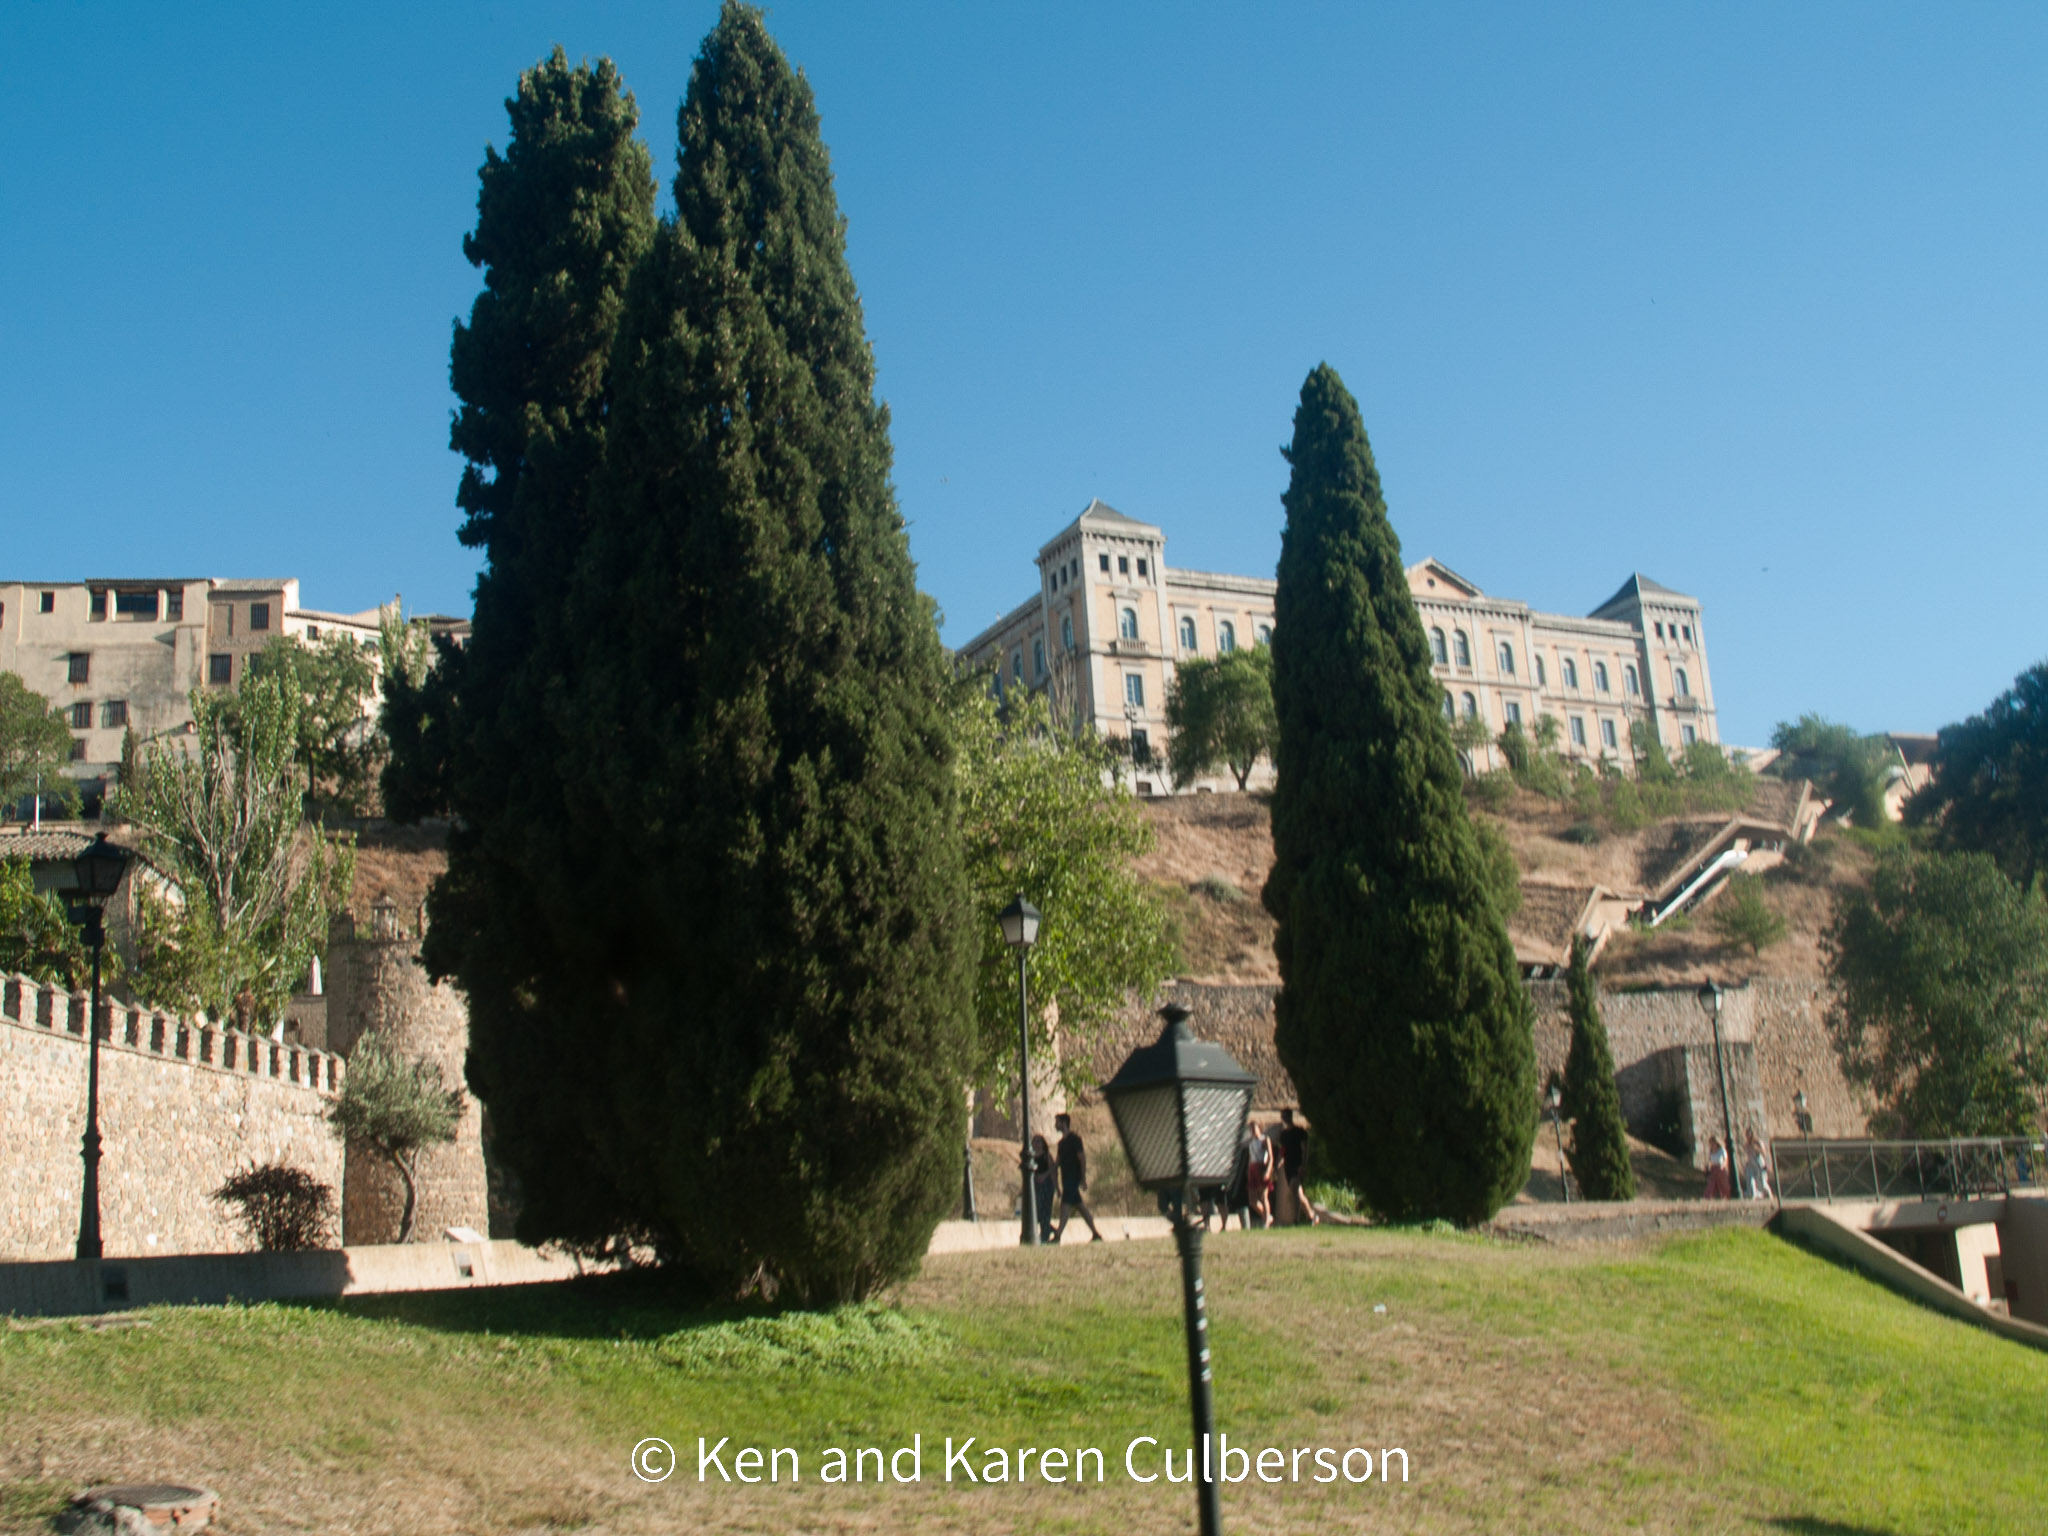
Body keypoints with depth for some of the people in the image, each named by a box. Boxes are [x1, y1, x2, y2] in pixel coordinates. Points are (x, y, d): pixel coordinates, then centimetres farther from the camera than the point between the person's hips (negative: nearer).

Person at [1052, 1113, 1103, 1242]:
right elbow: (1057, 1162, 19)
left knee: (1066, 1204, -14)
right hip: (1066, 1177, 9)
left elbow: (1082, 1158, -13)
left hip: (1073, 1178, -9)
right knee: (1079, 1205, 10)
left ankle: (1058, 1236, -20)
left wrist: (1083, 1179, -17)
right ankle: (1096, 1234, 15)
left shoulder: (1074, 1139, -9)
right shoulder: (1062, 1142, 17)